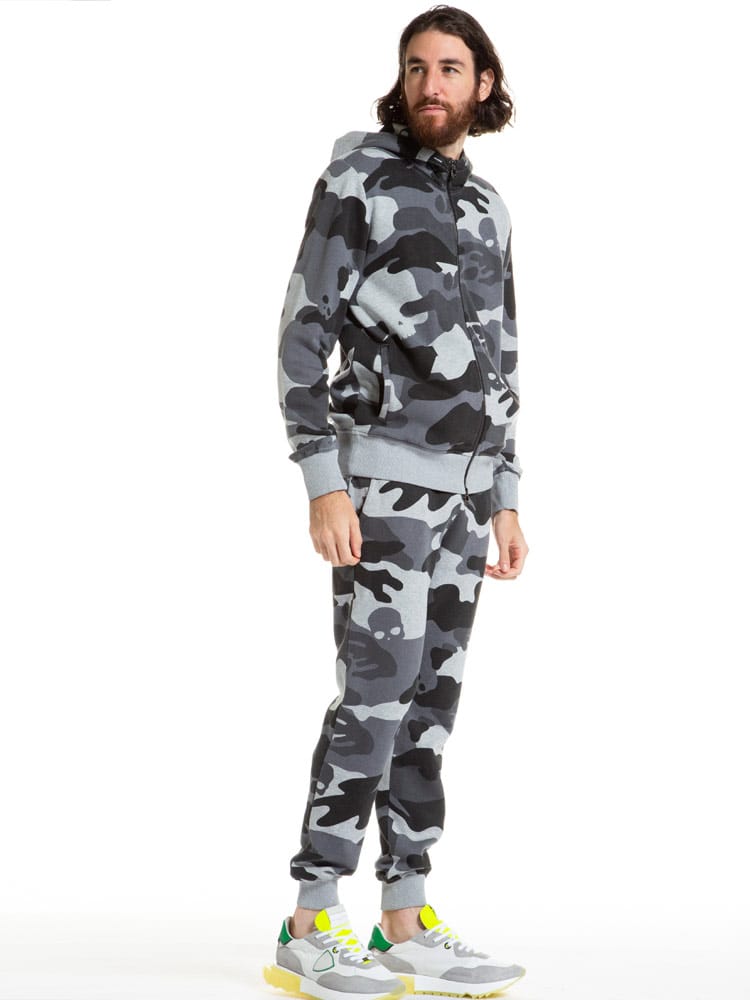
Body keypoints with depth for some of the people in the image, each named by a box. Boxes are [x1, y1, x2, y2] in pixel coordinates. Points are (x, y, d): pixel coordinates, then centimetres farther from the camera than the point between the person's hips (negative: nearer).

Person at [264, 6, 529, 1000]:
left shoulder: (485, 207, 16)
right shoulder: (354, 180, -7)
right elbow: (304, 335, -12)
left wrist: (505, 500, 13)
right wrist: (323, 488, -19)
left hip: (461, 481, 7)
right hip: (382, 473, -7)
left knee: (430, 696, 5)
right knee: (379, 692, -12)